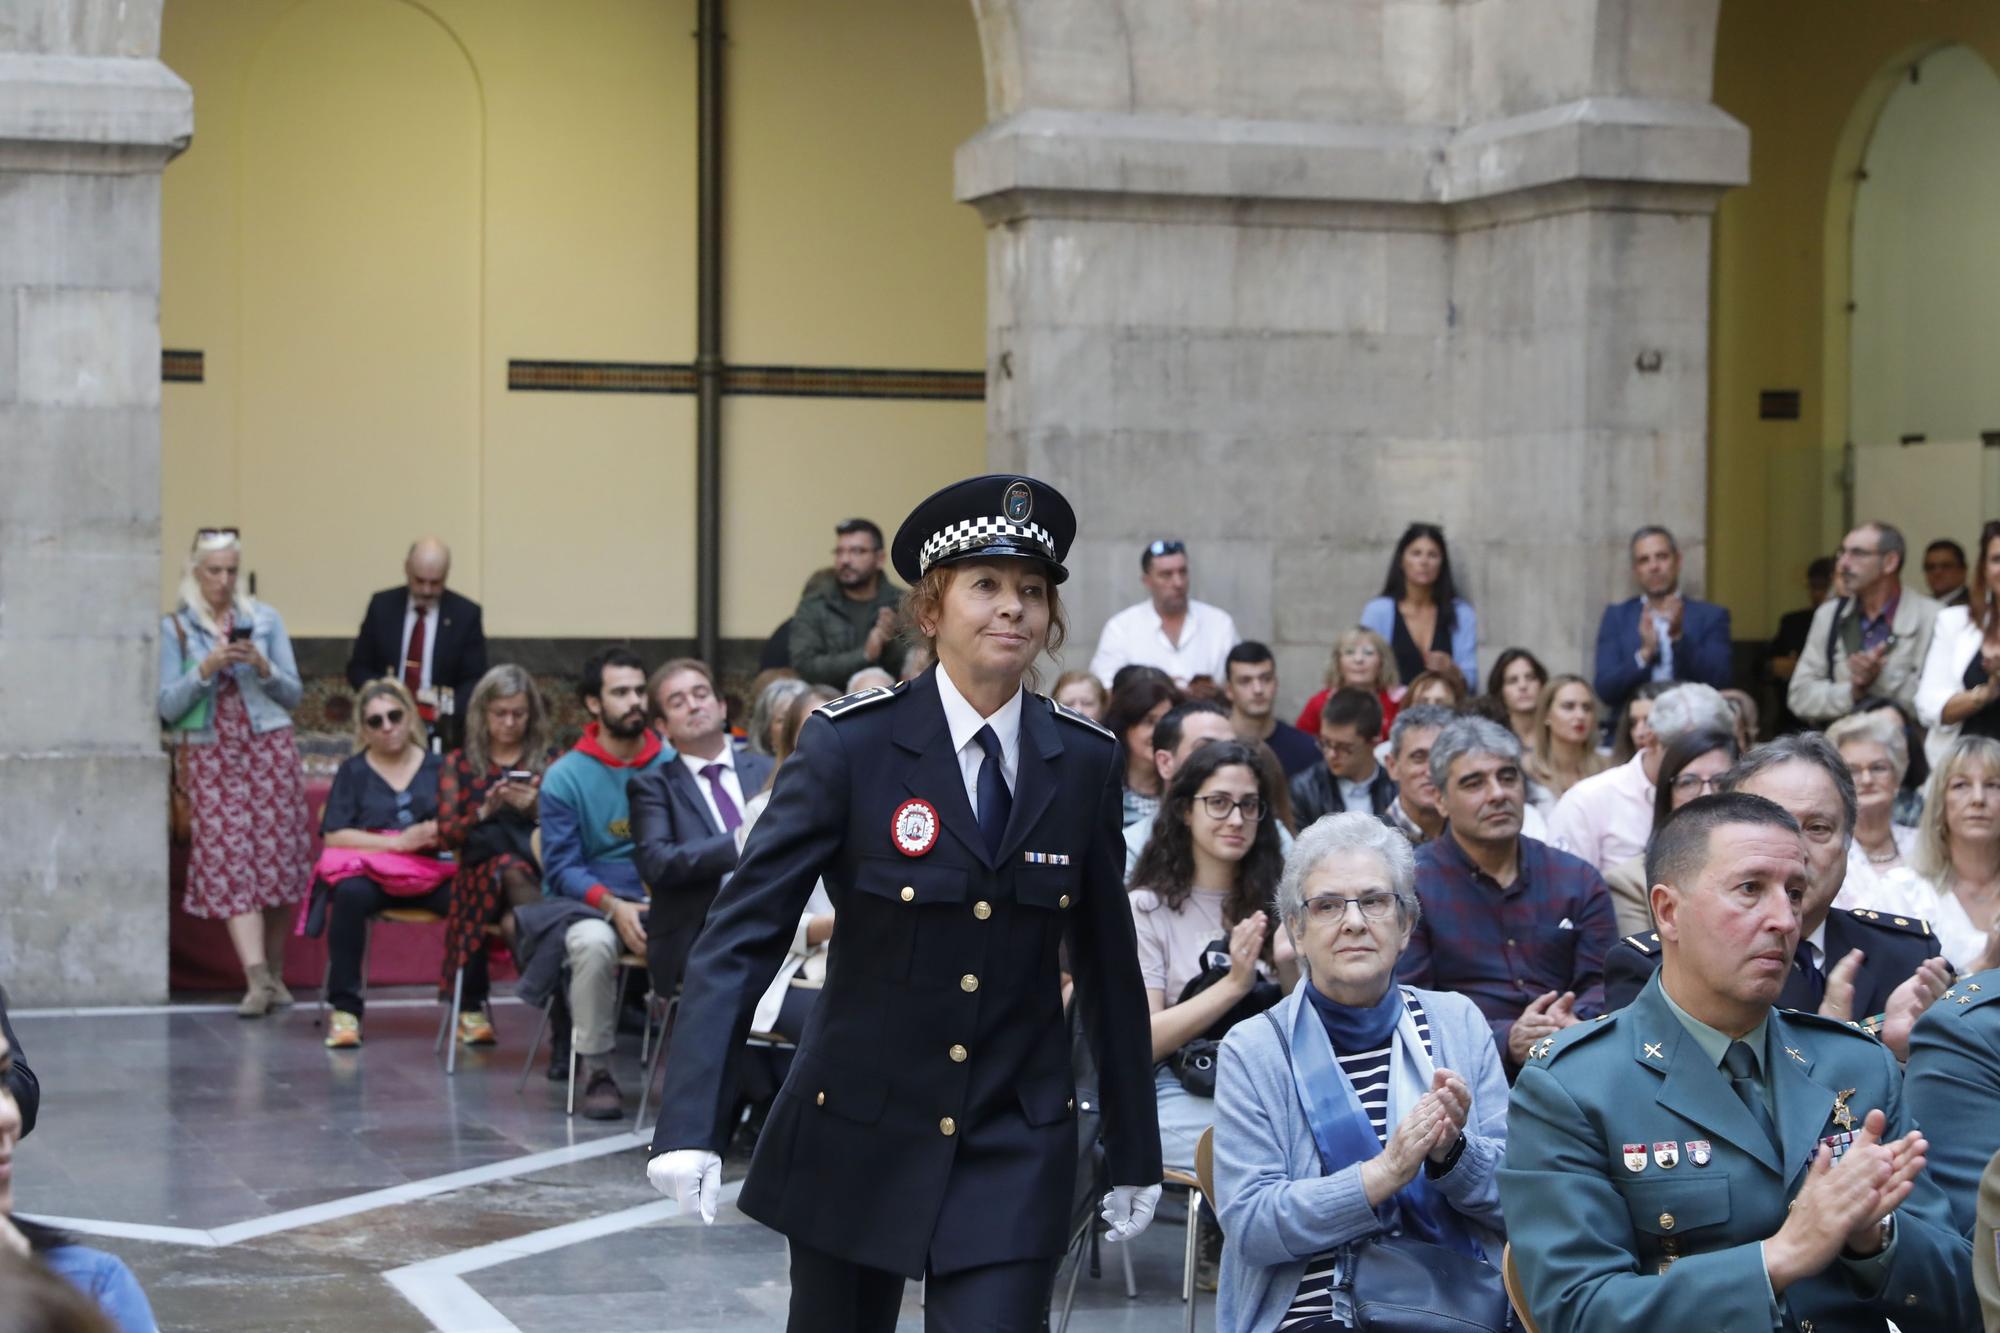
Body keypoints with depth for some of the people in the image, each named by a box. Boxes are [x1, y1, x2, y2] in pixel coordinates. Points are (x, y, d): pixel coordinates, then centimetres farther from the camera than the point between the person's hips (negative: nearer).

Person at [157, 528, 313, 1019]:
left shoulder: (264, 619, 8)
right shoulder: (174, 629, 5)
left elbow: (294, 694, 9)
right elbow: (168, 707, 0)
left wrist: (263, 667, -9)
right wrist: (205, 670, -14)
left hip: (270, 749, 1)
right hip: (209, 754, -1)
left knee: (281, 856, -3)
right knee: (229, 860, -11)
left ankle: (274, 973, 9)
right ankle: (257, 978, -17)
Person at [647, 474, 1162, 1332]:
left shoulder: (1084, 763, 0)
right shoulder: (848, 746, -10)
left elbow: (1108, 968, 8)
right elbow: (742, 935, -15)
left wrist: (1135, 1156, 11)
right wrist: (691, 1126, -26)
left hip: (1016, 1148, 1)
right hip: (859, 1134, -1)